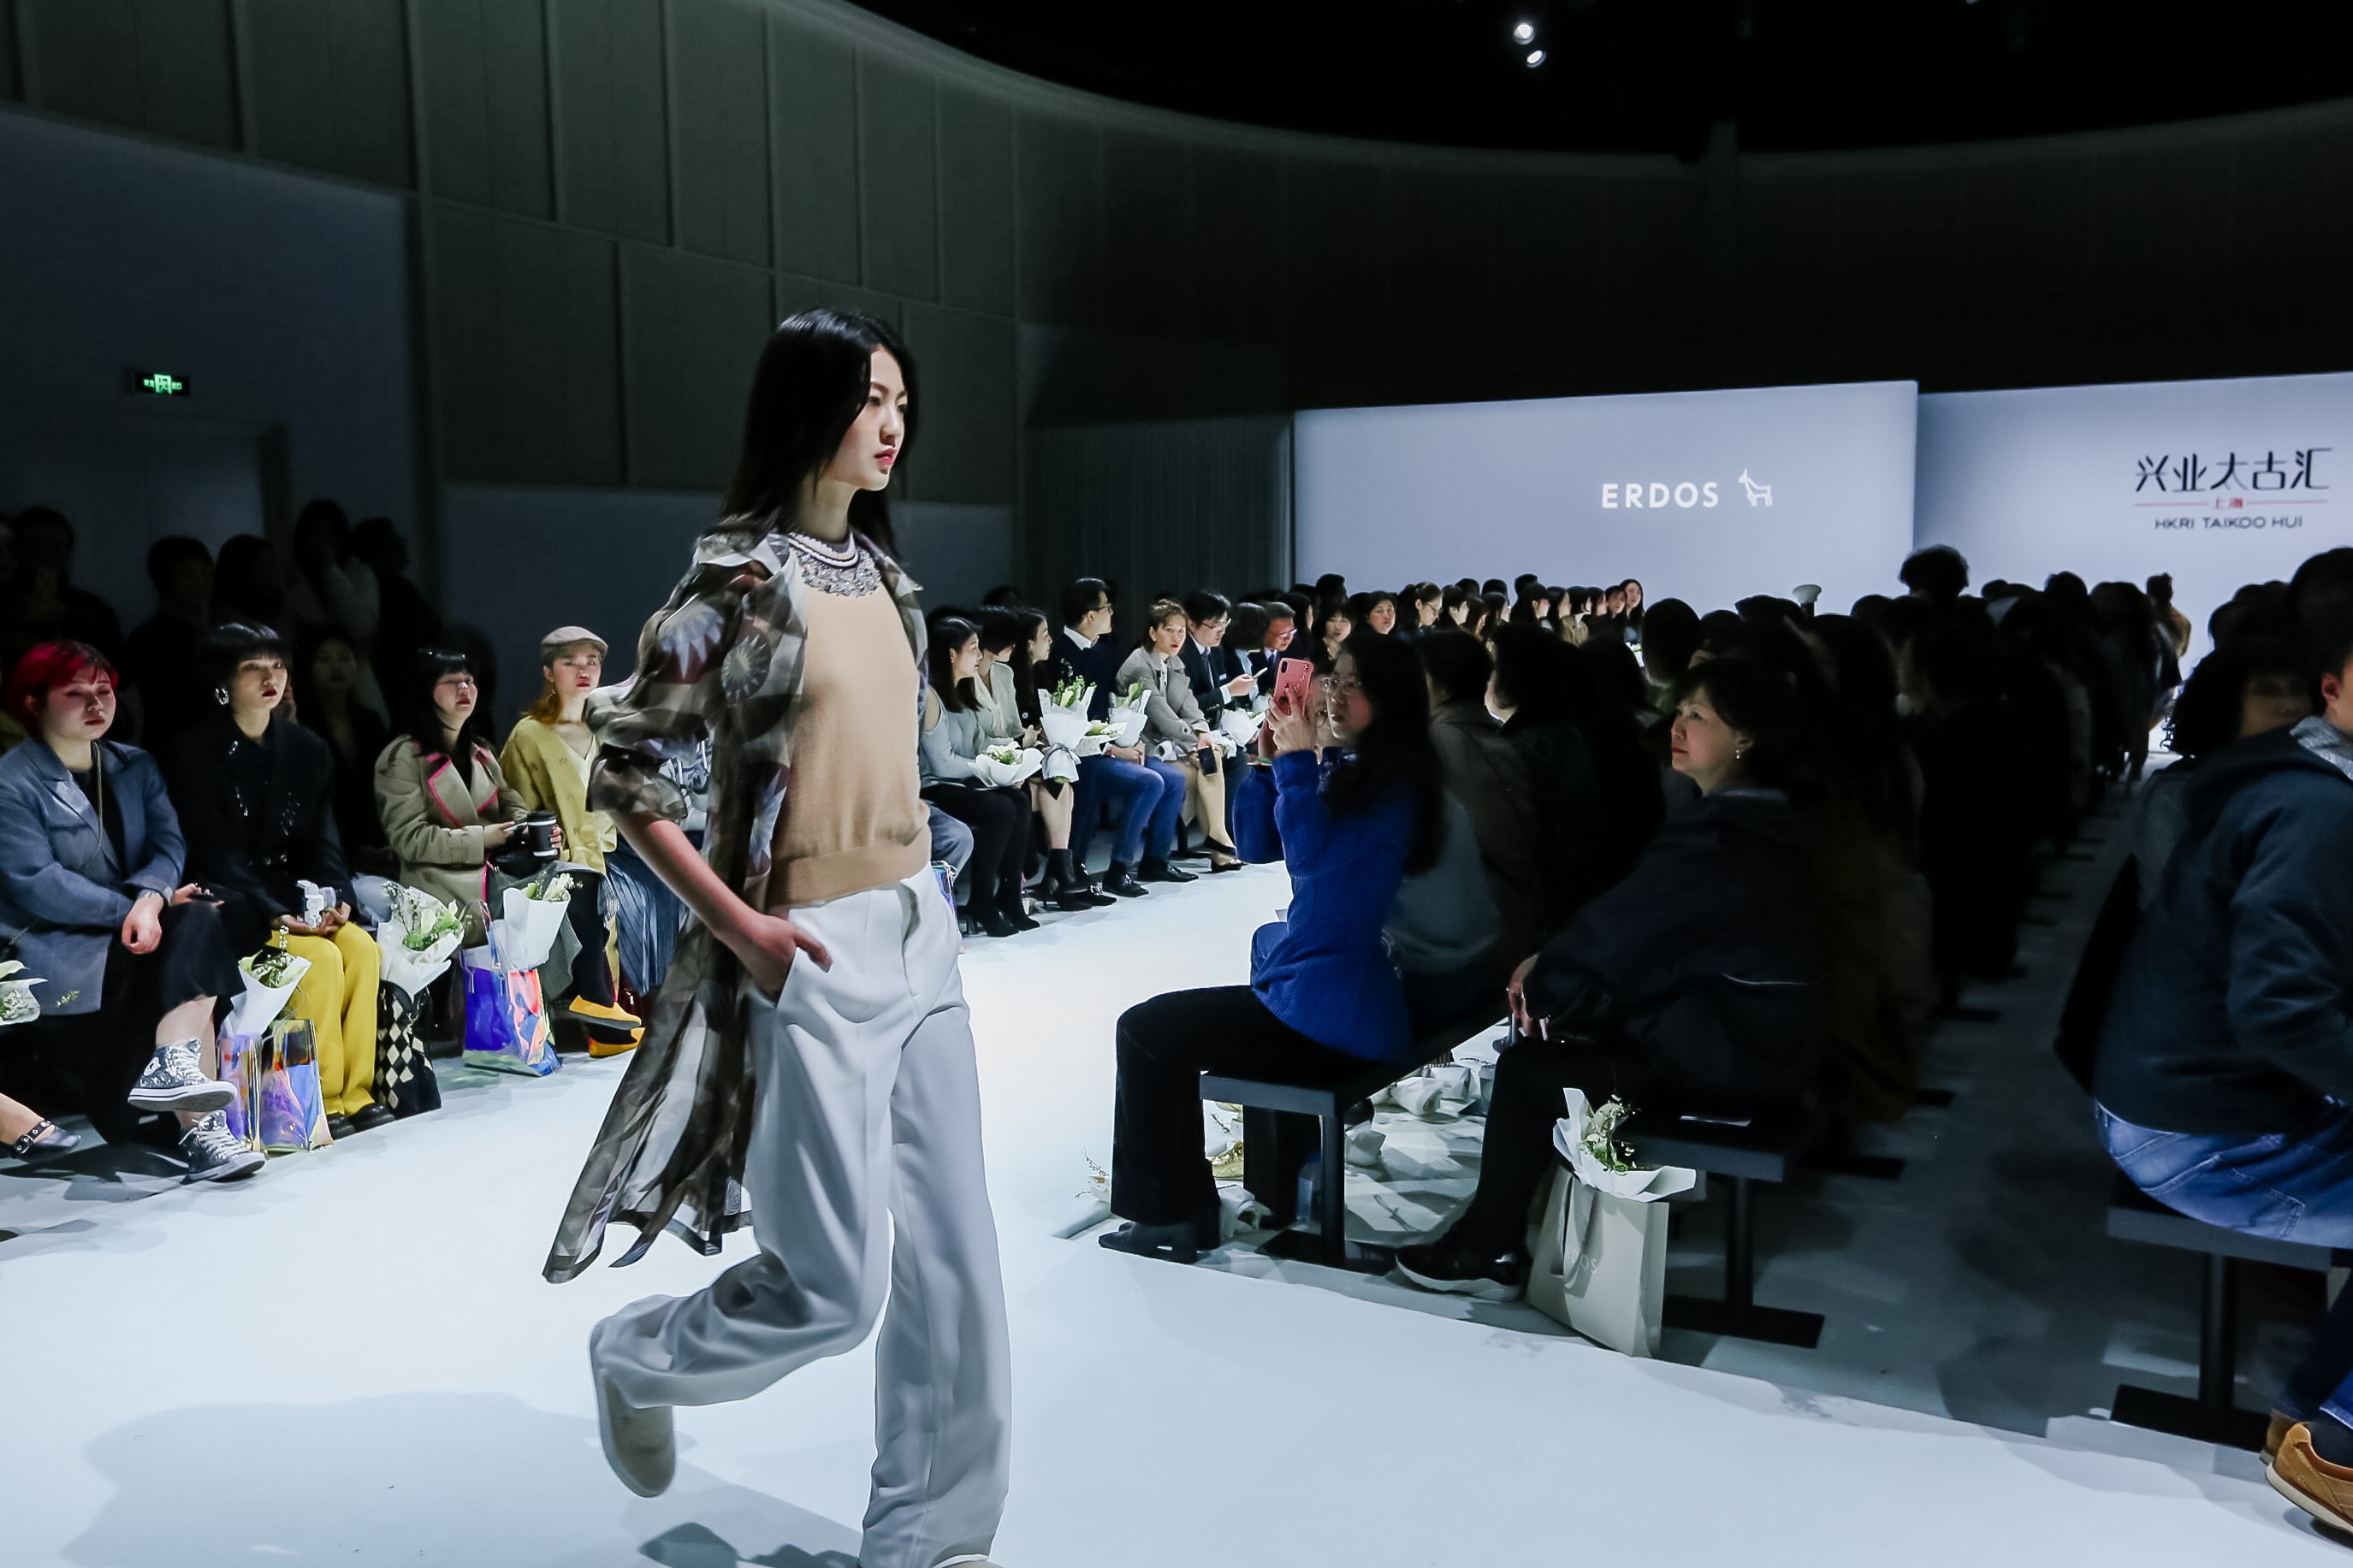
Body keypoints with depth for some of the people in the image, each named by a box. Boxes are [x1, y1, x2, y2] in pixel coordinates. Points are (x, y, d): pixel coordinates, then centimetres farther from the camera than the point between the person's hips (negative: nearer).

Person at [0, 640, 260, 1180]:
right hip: (56, 950, -5)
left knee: (197, 918, -29)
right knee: (190, 930, -30)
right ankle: (202, 1126, -36)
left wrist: (150, 898, -21)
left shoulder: (136, 766, 14)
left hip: (137, 926, 5)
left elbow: (169, 844, 1)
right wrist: (130, 909, -19)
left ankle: (172, 1069, -38)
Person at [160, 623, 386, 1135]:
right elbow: (215, 855, -12)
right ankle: (323, 1100, -15)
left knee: (363, 947, -20)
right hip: (229, 908, -5)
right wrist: (275, 915, -23)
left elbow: (321, 841, 9)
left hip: (294, 897, 5)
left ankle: (356, 1091, -11)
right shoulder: (194, 752, -6)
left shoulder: (308, 749, 10)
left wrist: (335, 897, -10)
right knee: (320, 957, -26)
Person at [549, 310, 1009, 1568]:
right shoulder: (738, 577, -12)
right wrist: (736, 925, -16)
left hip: (919, 932, 7)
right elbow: (622, 767, -12)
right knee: (834, 1285, 1)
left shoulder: (883, 572, 10)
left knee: (953, 1260, 10)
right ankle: (636, 1360, 31)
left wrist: (920, 891, 13)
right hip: (809, 955, -7)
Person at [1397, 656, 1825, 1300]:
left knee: (1526, 1067, -3)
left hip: (1728, 1058, -9)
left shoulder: (1722, 838, -24)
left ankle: (1486, 1252, 11)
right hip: (1753, 1035, 9)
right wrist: (1552, 967, -1)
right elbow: (1637, 924, 8)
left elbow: (1618, 931, -18)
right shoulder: (1754, 818, 8)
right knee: (1561, 1038, 13)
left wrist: (1543, 984, -1)